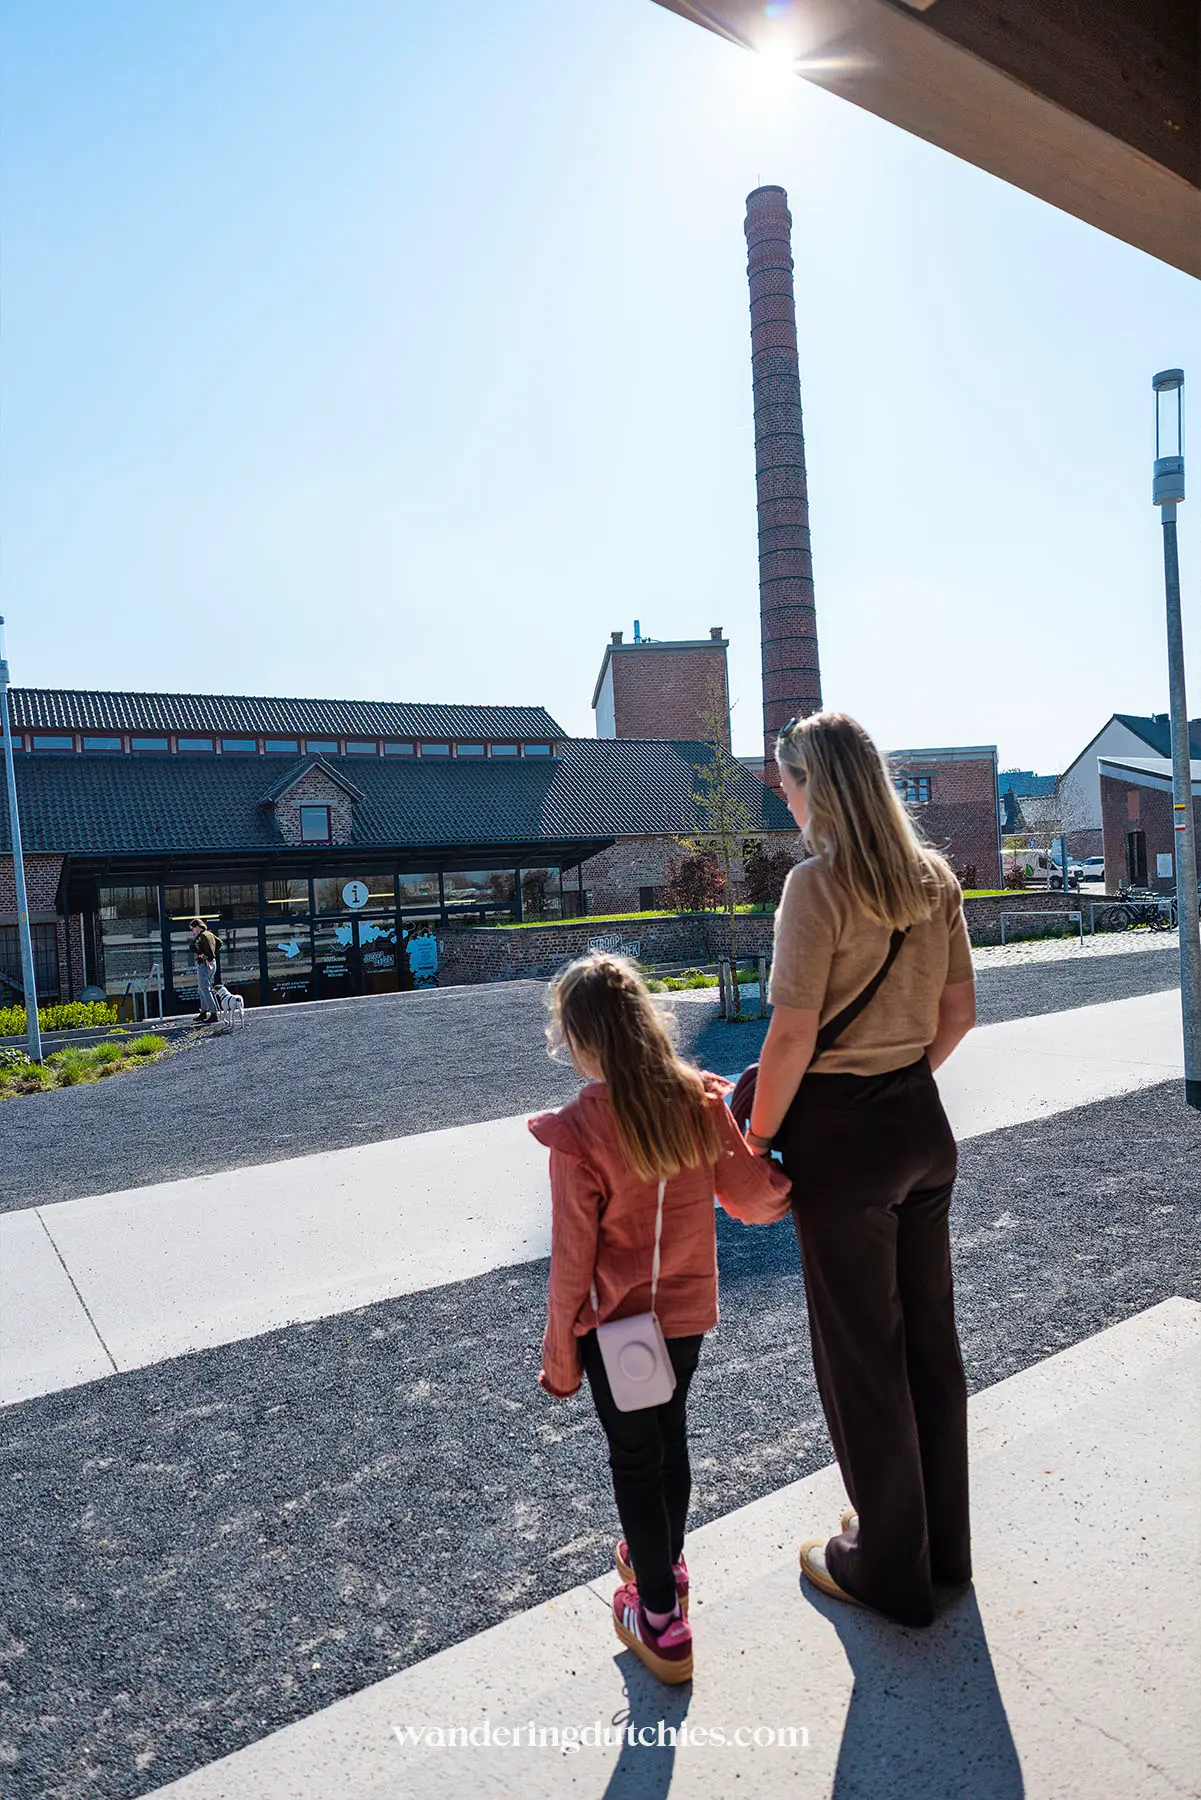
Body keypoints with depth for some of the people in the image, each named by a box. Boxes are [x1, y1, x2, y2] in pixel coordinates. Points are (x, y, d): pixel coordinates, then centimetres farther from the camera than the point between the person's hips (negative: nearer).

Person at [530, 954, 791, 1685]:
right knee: (671, 1439, 26)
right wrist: (794, 1186, 15)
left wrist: (560, 1356, -4)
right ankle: (667, 1564, 49)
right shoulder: (701, 1099, -13)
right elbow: (754, 1194, -8)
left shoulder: (579, 1131, -25)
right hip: (689, 1309, 5)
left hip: (617, 1325, -5)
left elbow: (573, 1260, -18)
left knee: (635, 1461, 14)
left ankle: (662, 1624, 30)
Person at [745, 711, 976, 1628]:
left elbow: (792, 1037, -20)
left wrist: (754, 1143, -10)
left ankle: (888, 1569, 31)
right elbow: (959, 1012, 8)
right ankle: (945, 1545, 41)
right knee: (930, 1335, 21)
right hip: (924, 1123, 8)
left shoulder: (818, 883, -19)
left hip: (840, 1136, -7)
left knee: (861, 1352, 11)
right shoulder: (936, 877, 3)